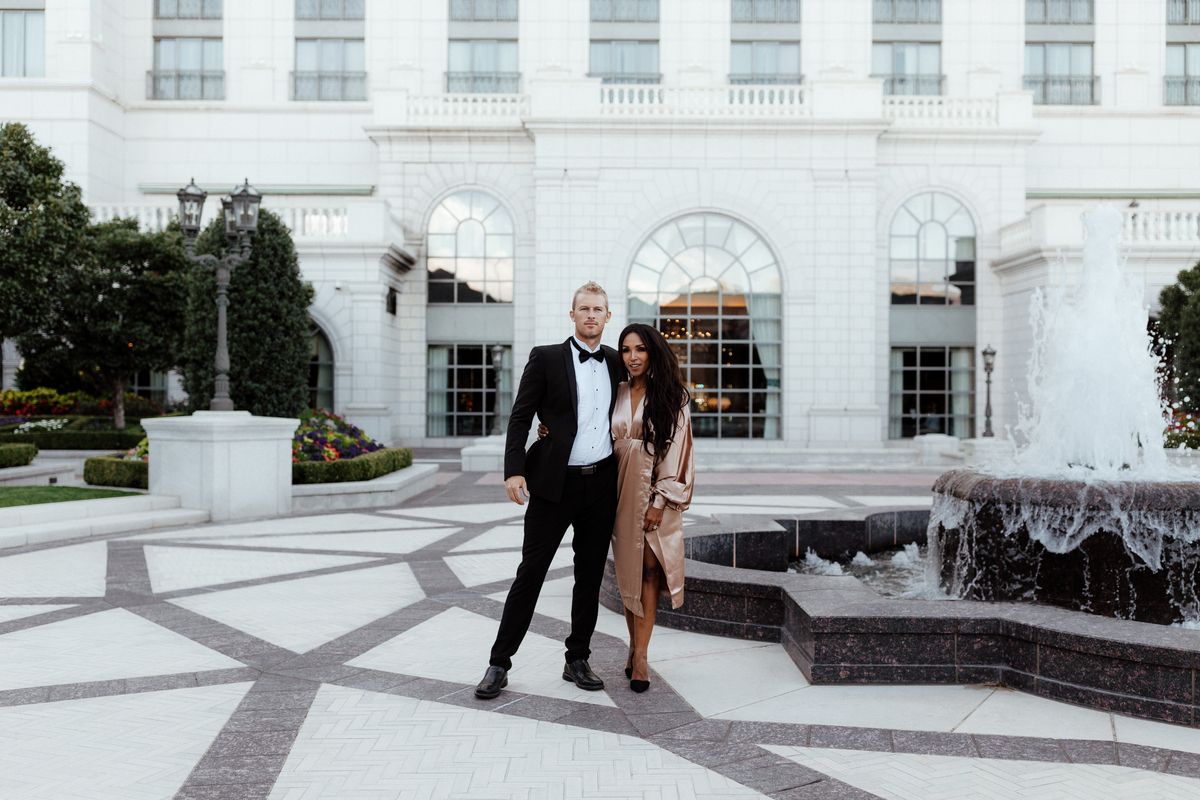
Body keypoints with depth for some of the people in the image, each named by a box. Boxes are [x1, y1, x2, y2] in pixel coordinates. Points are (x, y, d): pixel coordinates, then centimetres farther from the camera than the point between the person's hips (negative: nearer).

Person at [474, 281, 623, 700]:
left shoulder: (615, 363, 11)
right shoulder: (546, 358, -2)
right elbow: (520, 417, -5)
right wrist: (514, 470, -16)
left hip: (602, 482, 4)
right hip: (554, 482, -4)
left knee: (590, 575, 10)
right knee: (530, 572, -2)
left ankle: (578, 660, 21)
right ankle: (499, 663, 6)